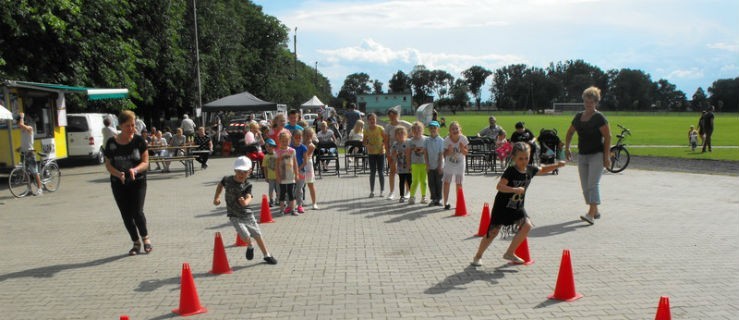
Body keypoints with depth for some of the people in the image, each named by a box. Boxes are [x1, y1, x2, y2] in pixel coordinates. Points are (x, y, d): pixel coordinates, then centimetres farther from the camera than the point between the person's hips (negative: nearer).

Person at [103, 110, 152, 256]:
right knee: (126, 215, 5)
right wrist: (118, 174, -18)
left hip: (138, 182, -2)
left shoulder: (139, 141, -5)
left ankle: (145, 237, 14)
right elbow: (108, 164, 3)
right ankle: (136, 243, 23)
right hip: (119, 184, 2)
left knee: (137, 212, -13)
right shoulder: (111, 143, -2)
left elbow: (145, 162, -5)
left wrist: (135, 170, -25)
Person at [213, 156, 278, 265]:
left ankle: (267, 255, 25)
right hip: (234, 216, -1)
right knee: (246, 236, -18)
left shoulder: (247, 185, -12)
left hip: (247, 214, 1)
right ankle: (250, 247, 19)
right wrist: (216, 197, 6)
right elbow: (220, 185, 15)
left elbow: (249, 197, -30)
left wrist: (245, 202, -53)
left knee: (258, 235, 6)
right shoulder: (227, 179, -9)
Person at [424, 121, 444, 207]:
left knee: (438, 183, 4)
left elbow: (441, 154, -6)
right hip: (430, 166, 2)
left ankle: (438, 199, 14)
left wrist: (440, 166, -8)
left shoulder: (441, 140, -5)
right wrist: (427, 165, -3)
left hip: (438, 166, -2)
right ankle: (433, 199, 13)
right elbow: (425, 154, 3)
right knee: (431, 183, 4)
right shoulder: (427, 141, 2)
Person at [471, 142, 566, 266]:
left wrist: (557, 165, 5)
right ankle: (478, 256, 16)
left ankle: (510, 253, 1)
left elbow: (543, 170, 17)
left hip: (518, 206, 6)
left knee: (527, 225, -13)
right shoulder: (510, 171, -21)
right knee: (493, 231, -2)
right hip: (503, 205, -6)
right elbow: (499, 186, -30)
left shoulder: (530, 169, -2)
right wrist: (515, 189, -40)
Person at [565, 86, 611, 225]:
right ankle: (595, 211, 22)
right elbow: (570, 133, 23)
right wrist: (567, 148, 14)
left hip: (597, 155, -7)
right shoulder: (578, 116, 10)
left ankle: (591, 215, -23)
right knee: (585, 186, 9)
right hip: (582, 155, 7)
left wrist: (606, 156, -16)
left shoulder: (599, 118, -8)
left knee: (593, 184, -16)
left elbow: (608, 137, -11)